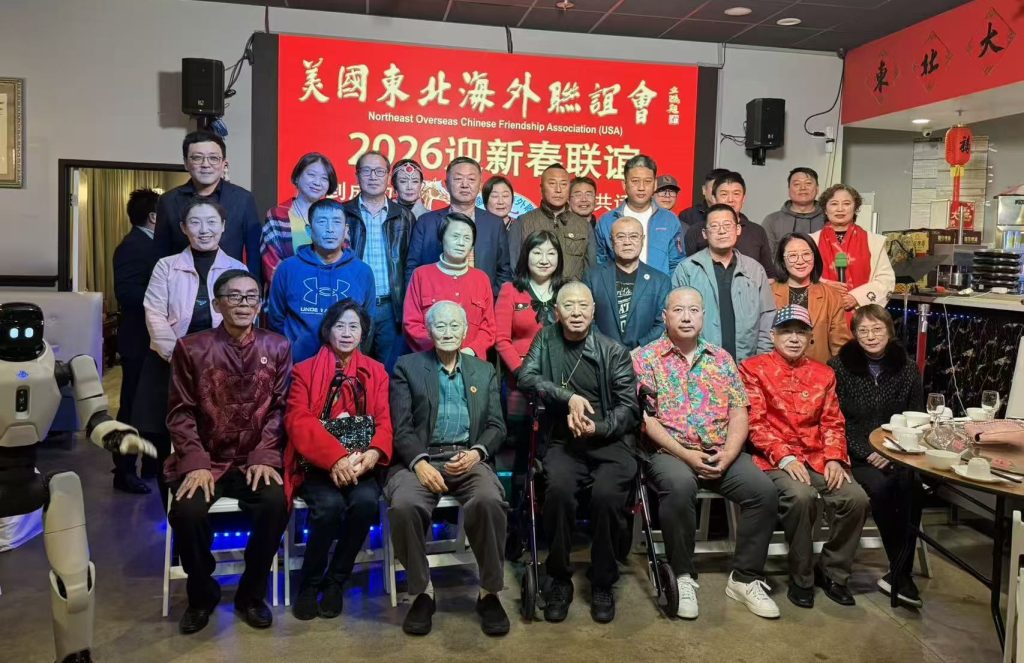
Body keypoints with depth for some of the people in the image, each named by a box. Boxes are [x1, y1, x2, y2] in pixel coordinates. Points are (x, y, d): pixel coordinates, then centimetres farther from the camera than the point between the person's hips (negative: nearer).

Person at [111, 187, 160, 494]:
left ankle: (151, 461, 29)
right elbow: (126, 292, -27)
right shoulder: (133, 246, -16)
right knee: (134, 405, -1)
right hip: (140, 340, -9)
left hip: (153, 338, 10)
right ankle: (124, 471, 8)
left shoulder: (149, 244, 14)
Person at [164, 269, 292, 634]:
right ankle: (202, 594, 4)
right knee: (187, 512, -28)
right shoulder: (191, 348, 0)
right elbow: (180, 412, -1)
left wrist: (265, 456, -11)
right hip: (206, 461, 0)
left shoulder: (277, 347, 4)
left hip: (256, 460, 1)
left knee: (276, 505, -28)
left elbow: (280, 408, 2)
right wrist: (196, 463, -14)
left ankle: (251, 593, -1)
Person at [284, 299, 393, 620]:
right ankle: (309, 583, -5)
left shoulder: (376, 371, 13)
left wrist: (371, 455, -20)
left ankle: (335, 582, -6)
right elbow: (299, 422, -7)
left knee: (365, 502, -29)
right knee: (330, 505, -31)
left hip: (360, 464, 2)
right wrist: (336, 457, -23)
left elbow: (385, 420, 2)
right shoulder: (304, 371, 6)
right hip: (317, 465, -2)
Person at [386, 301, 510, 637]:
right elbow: (401, 426, 1)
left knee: (489, 500, -32)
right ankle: (422, 592, -9)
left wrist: (477, 452, -11)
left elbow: (496, 426, 11)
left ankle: (489, 593, -11)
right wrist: (419, 462, -17)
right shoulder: (407, 367, 11)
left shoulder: (484, 371, 18)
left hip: (469, 458, 1)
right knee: (404, 505, -33)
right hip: (420, 458, -1)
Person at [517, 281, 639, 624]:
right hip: (564, 442, 1)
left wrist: (598, 428, -17)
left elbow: (629, 408, 1)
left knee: (606, 494, -30)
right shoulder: (546, 339, 9)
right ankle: (560, 579, -9)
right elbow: (525, 378, -6)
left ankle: (603, 584, -6)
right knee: (559, 489, -31)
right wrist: (570, 397, -18)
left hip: (609, 441, -1)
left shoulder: (615, 352, 3)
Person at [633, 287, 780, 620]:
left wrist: (727, 456, -10)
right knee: (680, 486, -35)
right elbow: (644, 417, -7)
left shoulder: (721, 359, 14)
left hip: (721, 454, 4)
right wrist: (685, 454, -15)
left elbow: (739, 414, 8)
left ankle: (745, 578, -3)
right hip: (669, 452, -4)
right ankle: (683, 576, -14)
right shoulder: (645, 357, 2)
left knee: (763, 490, -20)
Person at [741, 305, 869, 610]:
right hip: (774, 459, -4)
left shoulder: (823, 373, 17)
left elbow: (833, 422, 13)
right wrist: (785, 458, -18)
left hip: (818, 458, 5)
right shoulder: (753, 368, 2)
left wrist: (834, 459, -5)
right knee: (802, 496, -33)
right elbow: (755, 422, -6)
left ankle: (832, 572, 3)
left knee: (856, 499, -21)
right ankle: (801, 578, -10)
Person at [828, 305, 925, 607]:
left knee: (911, 485, -29)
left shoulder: (907, 368, 5)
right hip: (855, 455, -2)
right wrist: (867, 453, -14)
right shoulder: (840, 366, -2)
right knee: (881, 486, -30)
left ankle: (898, 574, -18)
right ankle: (902, 571, -13)